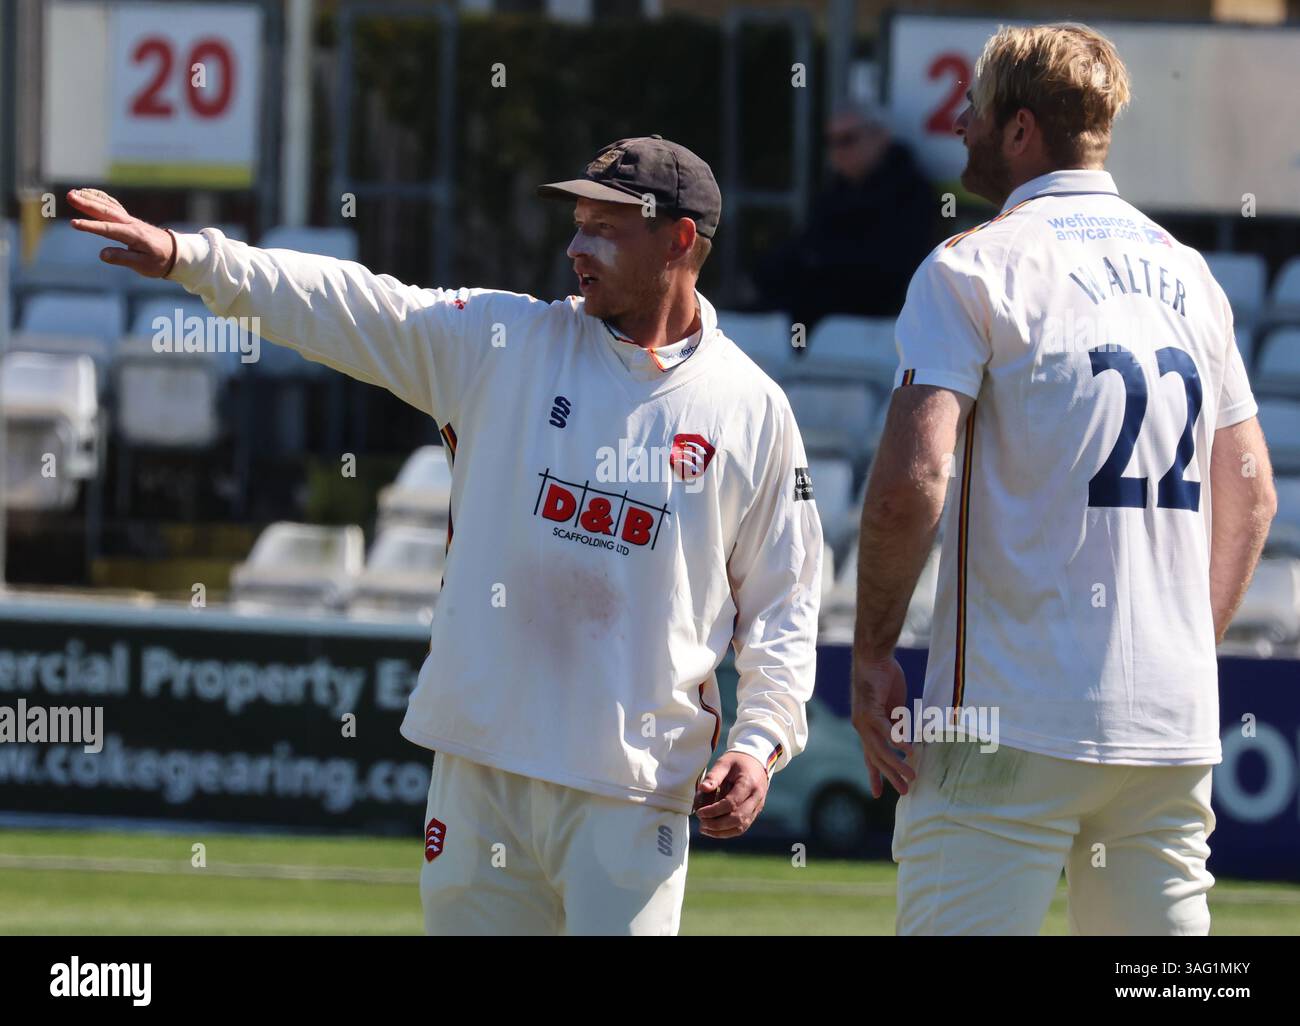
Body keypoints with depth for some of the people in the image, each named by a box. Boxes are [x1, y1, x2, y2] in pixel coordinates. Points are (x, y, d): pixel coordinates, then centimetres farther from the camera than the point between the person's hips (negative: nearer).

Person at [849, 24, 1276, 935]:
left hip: (1010, 724, -6)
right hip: (1174, 725, 6)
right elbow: (1252, 492, 18)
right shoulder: (1187, 274, 15)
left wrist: (873, 650, -7)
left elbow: (913, 477, -16)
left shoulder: (974, 267, -5)